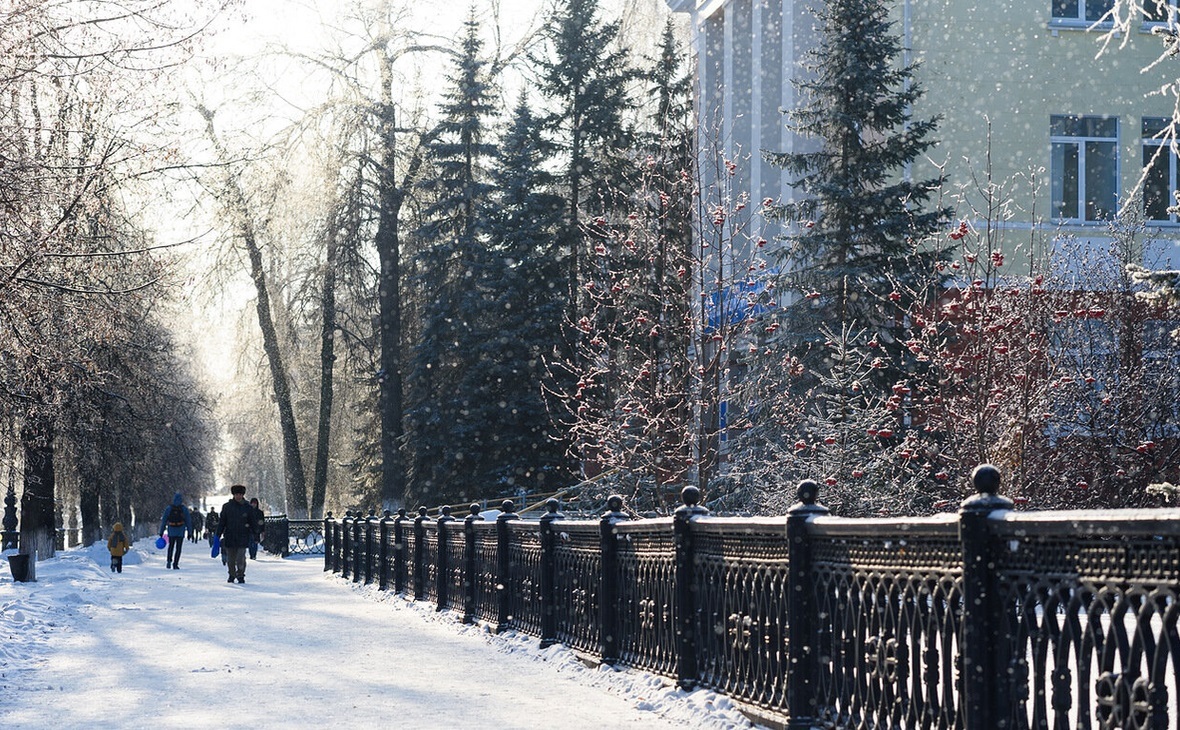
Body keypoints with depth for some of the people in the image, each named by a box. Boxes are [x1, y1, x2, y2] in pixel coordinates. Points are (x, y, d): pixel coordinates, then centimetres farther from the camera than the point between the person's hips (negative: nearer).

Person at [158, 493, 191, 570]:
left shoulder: (168, 508, -2)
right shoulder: (184, 509, -3)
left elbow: (164, 521, -1)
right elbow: (188, 521, -1)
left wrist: (161, 532, 3)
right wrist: (189, 532, 6)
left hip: (171, 530, 1)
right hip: (180, 532, -1)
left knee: (171, 546, 21)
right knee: (178, 548, 6)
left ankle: (169, 561, 3)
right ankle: (175, 564, -1)